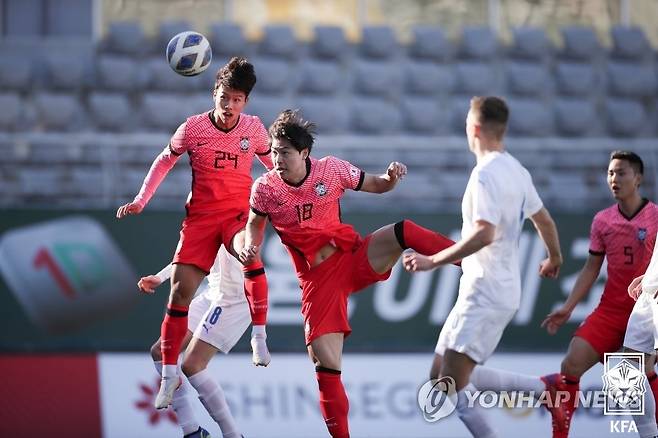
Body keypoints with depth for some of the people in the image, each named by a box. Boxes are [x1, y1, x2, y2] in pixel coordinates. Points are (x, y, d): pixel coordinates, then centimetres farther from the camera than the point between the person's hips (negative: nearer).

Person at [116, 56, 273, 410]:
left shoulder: (253, 128, -2)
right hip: (200, 216, 1)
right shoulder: (193, 128, -5)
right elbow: (164, 161, 11)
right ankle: (169, 374, 2)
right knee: (181, 288, -9)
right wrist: (141, 200, 5)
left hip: (240, 212, -1)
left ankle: (259, 335, -26)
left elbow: (273, 162, 18)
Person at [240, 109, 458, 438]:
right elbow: (255, 223, 13)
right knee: (325, 367, -9)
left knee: (405, 232, -26)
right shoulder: (265, 188, -7)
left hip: (353, 258, 1)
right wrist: (250, 247, -8)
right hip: (317, 280, -1)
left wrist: (391, 177, -13)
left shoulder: (331, 169, -6)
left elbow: (375, 186, 9)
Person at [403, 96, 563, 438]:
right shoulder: (516, 171, 12)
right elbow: (545, 221, 23)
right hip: (503, 290, 10)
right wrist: (554, 259, 42)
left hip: (485, 294, -10)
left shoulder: (485, 175, -17)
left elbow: (484, 233, -28)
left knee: (451, 390, -11)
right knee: (441, 375, 13)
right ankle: (545, 388, 13)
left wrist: (433, 261, -25)